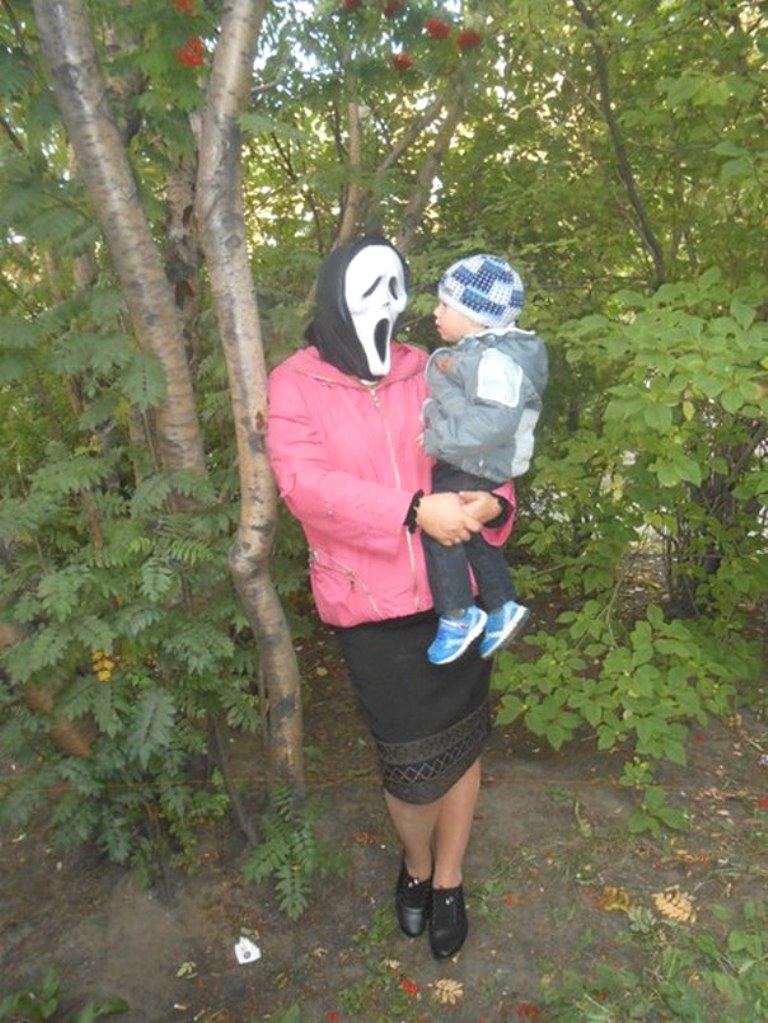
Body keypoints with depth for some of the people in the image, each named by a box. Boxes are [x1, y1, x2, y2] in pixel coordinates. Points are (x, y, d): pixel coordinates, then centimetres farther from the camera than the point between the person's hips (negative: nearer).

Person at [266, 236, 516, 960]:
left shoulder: (427, 374, 6)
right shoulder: (295, 384, -3)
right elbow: (305, 481, -16)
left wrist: (493, 502, -14)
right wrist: (415, 510, -24)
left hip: (455, 594, 3)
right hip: (372, 607, -3)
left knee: (461, 744, 13)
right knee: (410, 761, 5)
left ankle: (448, 882, 40)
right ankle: (416, 866, 41)